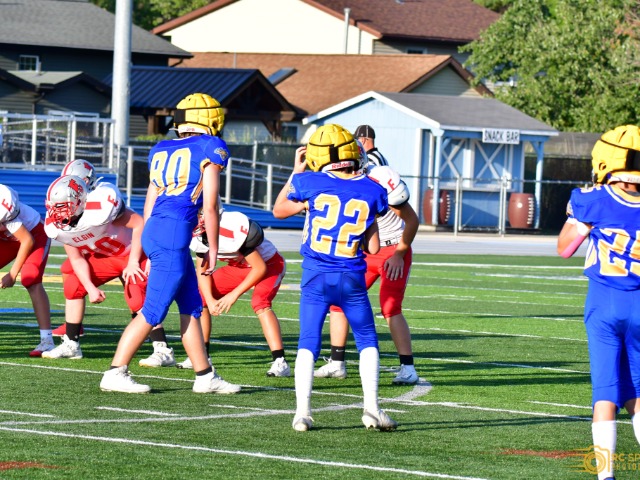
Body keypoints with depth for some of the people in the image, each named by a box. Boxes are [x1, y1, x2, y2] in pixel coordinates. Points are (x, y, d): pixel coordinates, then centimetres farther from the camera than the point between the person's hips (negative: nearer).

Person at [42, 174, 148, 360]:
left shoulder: (100, 207, -36)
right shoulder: (57, 225, -14)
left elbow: (139, 223, -26)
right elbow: (77, 259, -3)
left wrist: (133, 262, -24)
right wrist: (91, 289, -16)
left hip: (132, 253, -7)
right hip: (102, 256, 7)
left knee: (137, 301, -22)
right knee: (72, 287, 1)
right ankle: (70, 345, 12)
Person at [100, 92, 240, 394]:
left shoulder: (161, 151, 19)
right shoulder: (210, 148, -1)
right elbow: (209, 206, -4)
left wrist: (150, 253, 26)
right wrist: (213, 248, 5)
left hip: (153, 232, 8)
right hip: (173, 235, -8)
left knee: (192, 307, 15)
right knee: (153, 310, -4)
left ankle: (205, 377, 20)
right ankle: (115, 374, -4)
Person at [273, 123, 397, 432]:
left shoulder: (310, 183, -6)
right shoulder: (372, 192, 0)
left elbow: (279, 211, 15)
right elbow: (373, 247, 4)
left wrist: (297, 171, 20)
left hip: (316, 276, -1)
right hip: (352, 278, 1)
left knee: (308, 342, 5)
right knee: (367, 340, 15)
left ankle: (302, 410, -6)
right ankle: (371, 407, 5)